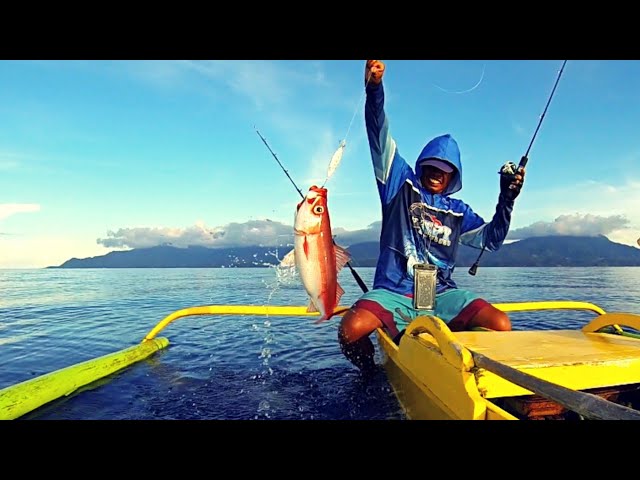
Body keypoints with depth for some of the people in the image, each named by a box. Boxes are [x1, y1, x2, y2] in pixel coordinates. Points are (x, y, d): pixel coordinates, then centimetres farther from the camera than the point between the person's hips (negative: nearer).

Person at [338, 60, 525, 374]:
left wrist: (506, 199, 5)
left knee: (501, 325, -22)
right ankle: (372, 375, 4)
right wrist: (374, 88, -16)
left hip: (442, 295, 3)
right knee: (351, 330, -30)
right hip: (394, 293, -3)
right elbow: (380, 139, -2)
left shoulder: (458, 211, 20)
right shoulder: (401, 185, 9)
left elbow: (490, 239, 19)